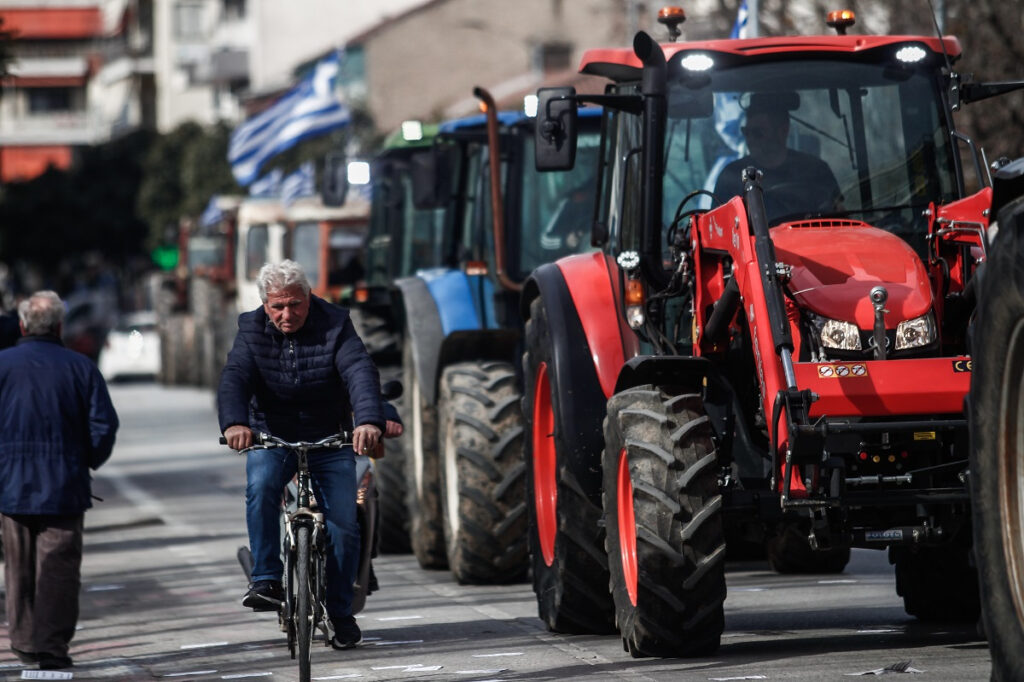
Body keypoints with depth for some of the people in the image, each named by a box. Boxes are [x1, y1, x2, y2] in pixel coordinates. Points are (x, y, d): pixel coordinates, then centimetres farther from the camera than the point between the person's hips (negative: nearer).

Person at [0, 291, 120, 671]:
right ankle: (51, 646, -9)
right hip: (64, 486, -1)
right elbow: (104, 423, -4)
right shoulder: (80, 367, -1)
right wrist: (89, 462, 12)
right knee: (59, 568, -1)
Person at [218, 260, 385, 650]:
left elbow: (360, 372, -25)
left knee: (343, 524, -6)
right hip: (271, 437, 0)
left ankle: (341, 613, 12)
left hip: (329, 439, 0)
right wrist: (234, 423, -42)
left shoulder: (334, 325, -10)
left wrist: (368, 421, -44)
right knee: (261, 485, -31)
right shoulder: (252, 330, -6)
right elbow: (234, 378, -20)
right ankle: (266, 583, -25)